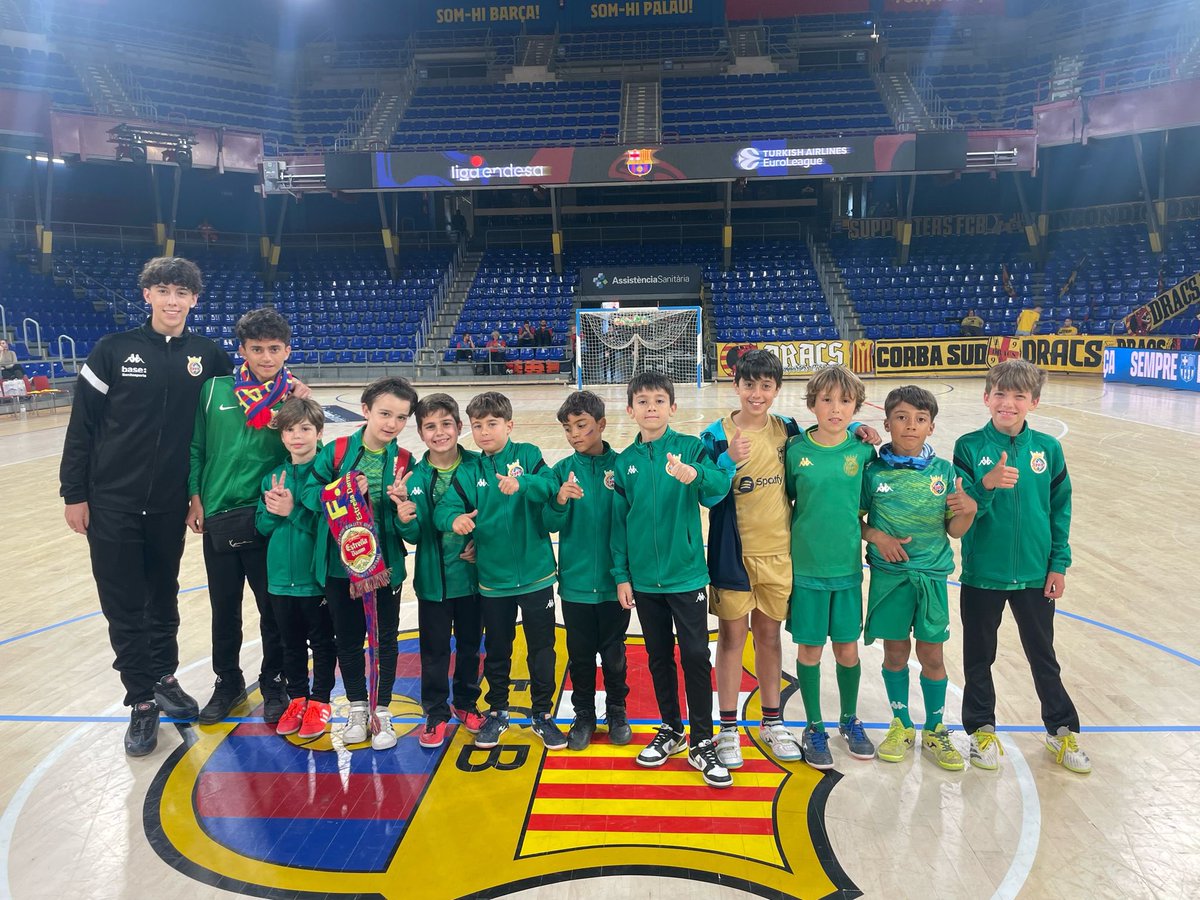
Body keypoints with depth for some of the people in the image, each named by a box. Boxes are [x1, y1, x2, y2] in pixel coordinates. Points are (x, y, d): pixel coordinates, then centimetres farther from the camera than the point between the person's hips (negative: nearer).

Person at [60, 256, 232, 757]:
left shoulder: (207, 356, -1)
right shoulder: (113, 350, -6)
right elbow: (82, 425, -4)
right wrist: (74, 494, -4)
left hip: (171, 506, 2)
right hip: (112, 504, -2)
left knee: (164, 599, 16)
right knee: (124, 608, 5)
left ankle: (164, 678, 34)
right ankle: (142, 702, 18)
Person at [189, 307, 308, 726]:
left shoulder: (293, 397, -1)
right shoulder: (215, 390, 2)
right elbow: (196, 447, 7)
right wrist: (195, 498, 2)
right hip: (218, 518, 2)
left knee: (274, 608, 8)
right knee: (224, 609, 15)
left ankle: (274, 684, 27)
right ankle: (227, 683, 33)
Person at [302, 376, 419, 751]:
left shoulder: (405, 462, -4)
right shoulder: (335, 451, -4)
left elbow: (412, 518, -7)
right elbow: (310, 492, -10)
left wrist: (405, 512, -29)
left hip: (386, 565, 0)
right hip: (339, 565, 1)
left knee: (386, 638, 10)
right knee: (347, 638, 14)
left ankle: (382, 711, 28)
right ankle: (357, 708, 34)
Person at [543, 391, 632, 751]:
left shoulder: (620, 465, -6)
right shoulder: (562, 470, -2)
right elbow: (551, 525, -6)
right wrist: (560, 501, -27)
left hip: (613, 580, -1)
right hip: (575, 582, 1)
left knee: (613, 653, 13)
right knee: (580, 654, 12)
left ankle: (616, 711, 32)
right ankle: (584, 715, 30)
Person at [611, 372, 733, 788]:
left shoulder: (690, 446, -6)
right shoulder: (625, 461, 2)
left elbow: (720, 484, -24)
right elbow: (619, 521, 5)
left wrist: (694, 474, -46)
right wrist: (622, 575, 2)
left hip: (686, 574, -3)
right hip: (644, 579, 3)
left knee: (696, 656, 2)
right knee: (658, 657, 15)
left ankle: (702, 742, 16)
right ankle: (670, 730, 32)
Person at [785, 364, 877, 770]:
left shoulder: (862, 450, -4)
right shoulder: (795, 450, -8)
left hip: (848, 566, 2)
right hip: (805, 568, -2)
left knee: (848, 647, 12)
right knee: (810, 648, 8)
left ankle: (850, 721, 35)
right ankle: (814, 728, 26)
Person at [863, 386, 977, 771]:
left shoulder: (944, 471, -1)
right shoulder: (874, 471, -5)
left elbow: (954, 531, 1)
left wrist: (968, 510, -19)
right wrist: (876, 536, -15)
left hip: (932, 575, 1)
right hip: (889, 574, -1)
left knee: (932, 655, 8)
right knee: (895, 652, 9)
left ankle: (934, 731, 27)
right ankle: (901, 726, 29)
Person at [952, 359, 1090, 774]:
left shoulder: (1048, 448, -3)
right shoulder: (970, 447, -9)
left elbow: (1061, 509, 2)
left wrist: (1059, 564, 0)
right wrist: (988, 484, -31)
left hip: (1035, 574, 2)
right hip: (981, 573, -1)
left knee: (1043, 655, 17)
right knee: (979, 657, 13)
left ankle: (1061, 729, 34)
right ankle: (982, 728, 31)